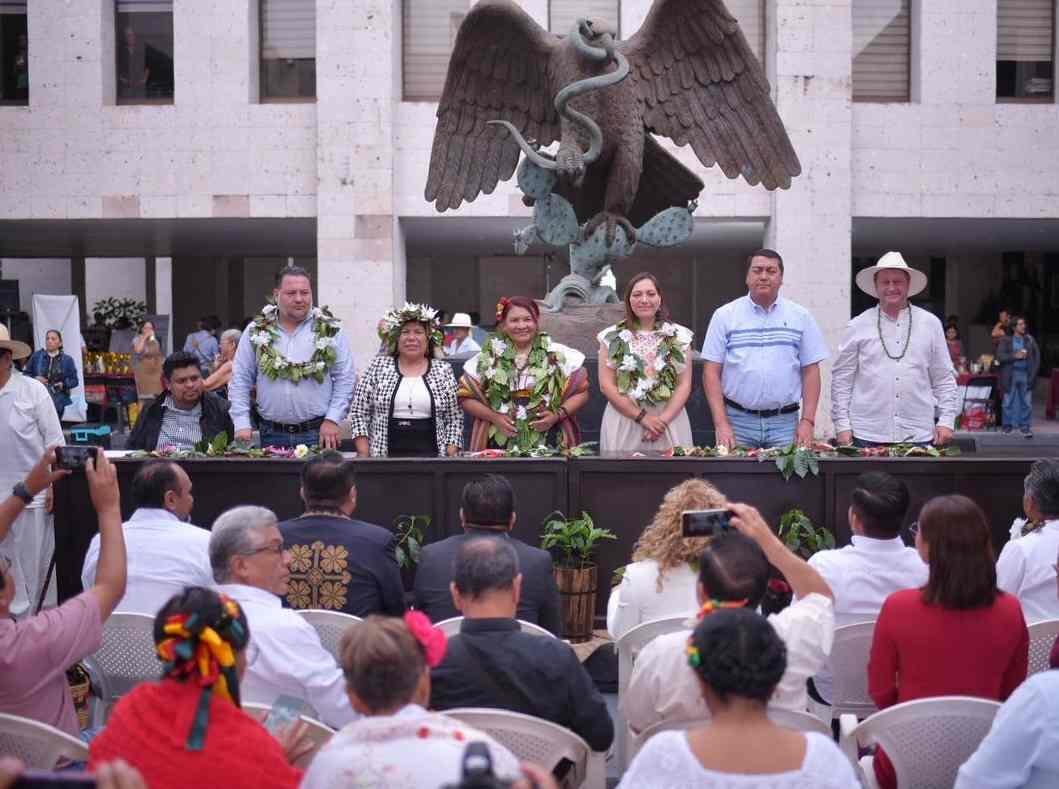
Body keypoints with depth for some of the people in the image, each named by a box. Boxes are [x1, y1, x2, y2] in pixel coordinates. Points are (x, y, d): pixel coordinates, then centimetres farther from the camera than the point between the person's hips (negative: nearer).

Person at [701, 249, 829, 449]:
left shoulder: (800, 317, 8)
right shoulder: (725, 316, 4)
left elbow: (810, 371, 7)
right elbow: (711, 372, 1)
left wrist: (807, 421, -3)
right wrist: (721, 424, -8)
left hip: (785, 423, 1)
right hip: (737, 420, -1)